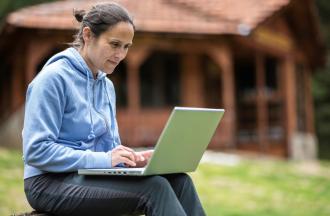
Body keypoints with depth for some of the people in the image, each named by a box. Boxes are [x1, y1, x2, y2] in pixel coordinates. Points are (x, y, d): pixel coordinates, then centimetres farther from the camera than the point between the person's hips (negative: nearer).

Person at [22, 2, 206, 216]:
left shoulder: (106, 86, 15)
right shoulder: (53, 78, -10)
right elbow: (36, 150, -17)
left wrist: (131, 158, -4)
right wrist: (103, 159, -22)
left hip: (92, 176, 7)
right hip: (51, 182, -7)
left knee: (178, 180, -18)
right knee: (153, 187, -28)